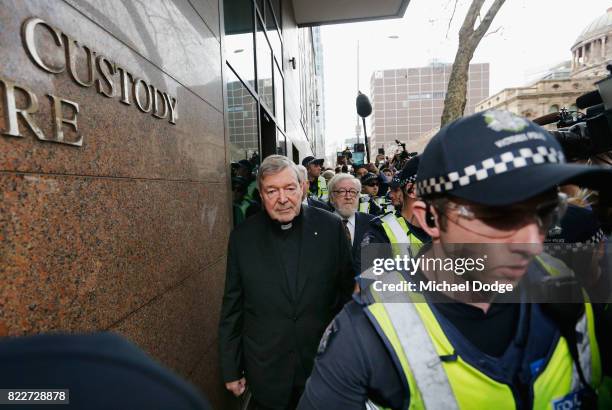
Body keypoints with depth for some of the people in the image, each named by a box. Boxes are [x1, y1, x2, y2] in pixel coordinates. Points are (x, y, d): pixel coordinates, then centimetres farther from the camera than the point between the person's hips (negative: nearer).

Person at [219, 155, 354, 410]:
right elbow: (232, 308, -2)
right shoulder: (242, 236, -9)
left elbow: (348, 289, -2)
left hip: (324, 363, 0)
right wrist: (231, 370, 2)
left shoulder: (330, 227, -11)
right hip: (266, 372, 1)